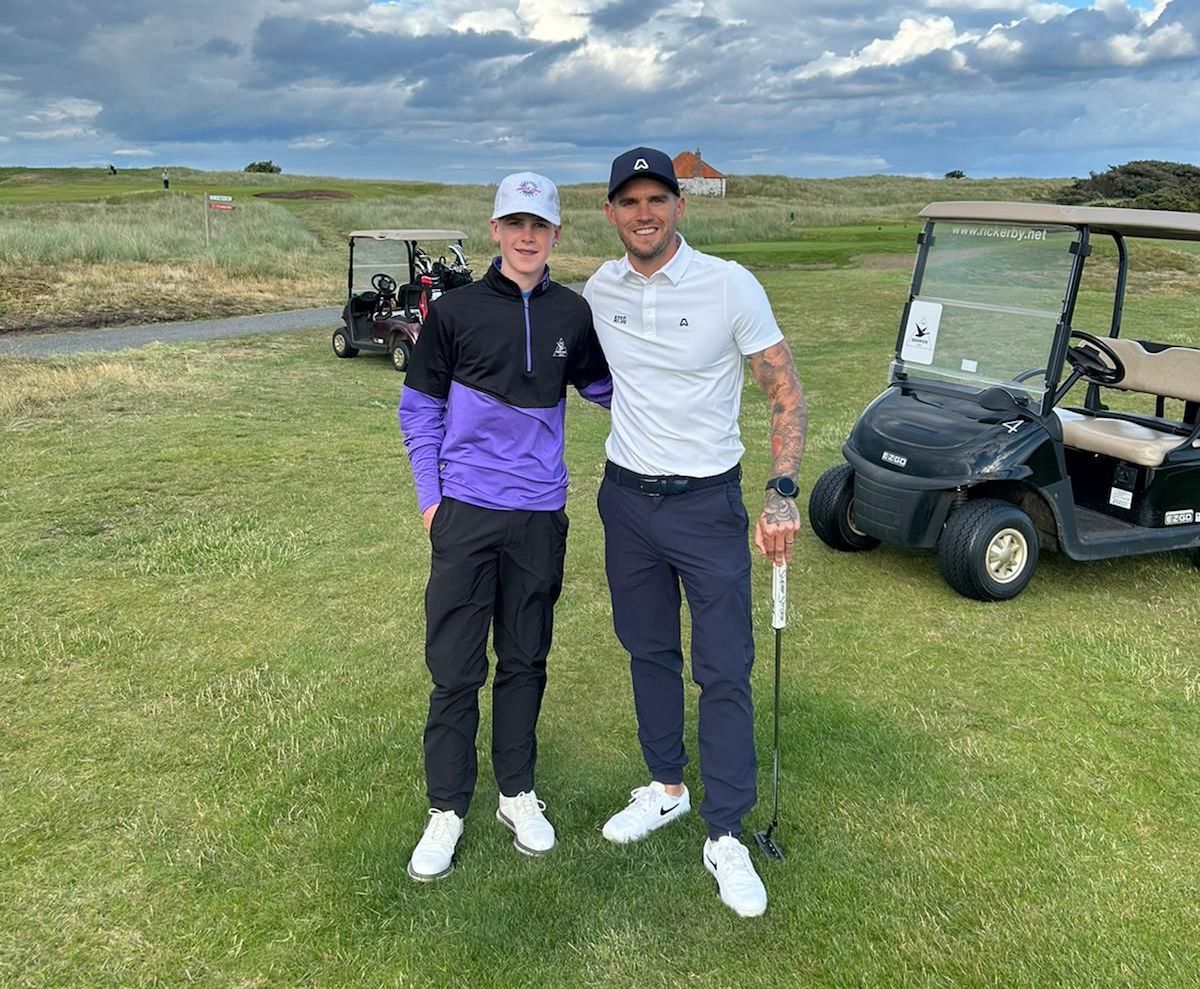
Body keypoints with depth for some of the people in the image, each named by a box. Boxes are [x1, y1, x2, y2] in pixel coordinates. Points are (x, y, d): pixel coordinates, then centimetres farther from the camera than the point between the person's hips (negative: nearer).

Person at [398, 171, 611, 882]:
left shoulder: (573, 314, 5)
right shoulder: (455, 311, -1)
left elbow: (603, 388, 17)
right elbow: (420, 409, 4)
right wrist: (430, 496, -2)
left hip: (540, 516, 2)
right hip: (466, 511, -2)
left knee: (525, 660, 13)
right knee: (455, 668, 1)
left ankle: (518, 793, 28)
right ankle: (447, 810, 15)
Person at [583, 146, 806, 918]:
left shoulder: (732, 286, -13)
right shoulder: (598, 290, 0)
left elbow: (788, 395, -11)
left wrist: (782, 492, -22)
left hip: (708, 504, -4)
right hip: (627, 498, 5)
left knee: (725, 672, 0)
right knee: (649, 652, 16)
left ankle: (726, 838, 12)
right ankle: (667, 787, 35)